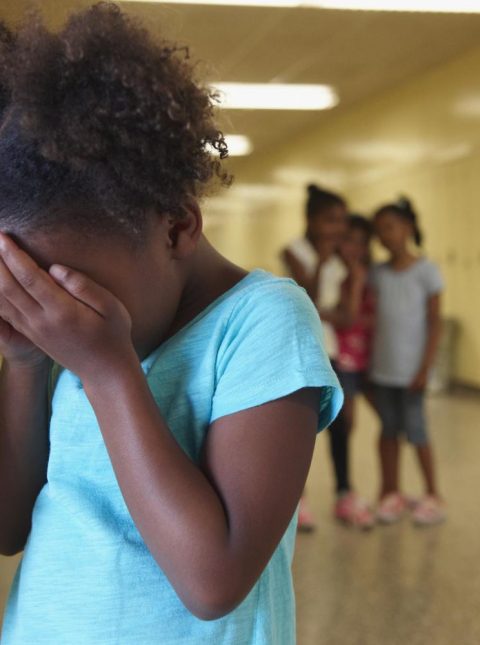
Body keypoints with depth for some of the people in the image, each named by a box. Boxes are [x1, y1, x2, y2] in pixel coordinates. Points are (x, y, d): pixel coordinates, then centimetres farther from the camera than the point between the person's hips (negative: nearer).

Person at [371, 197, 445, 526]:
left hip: (411, 368, -4)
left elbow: (434, 322, -7)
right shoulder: (378, 273, 7)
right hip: (383, 366, 4)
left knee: (415, 429, 0)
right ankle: (392, 493, 20)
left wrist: (425, 367, -11)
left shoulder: (426, 270, -6)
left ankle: (433, 495, 16)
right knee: (389, 429, 9)